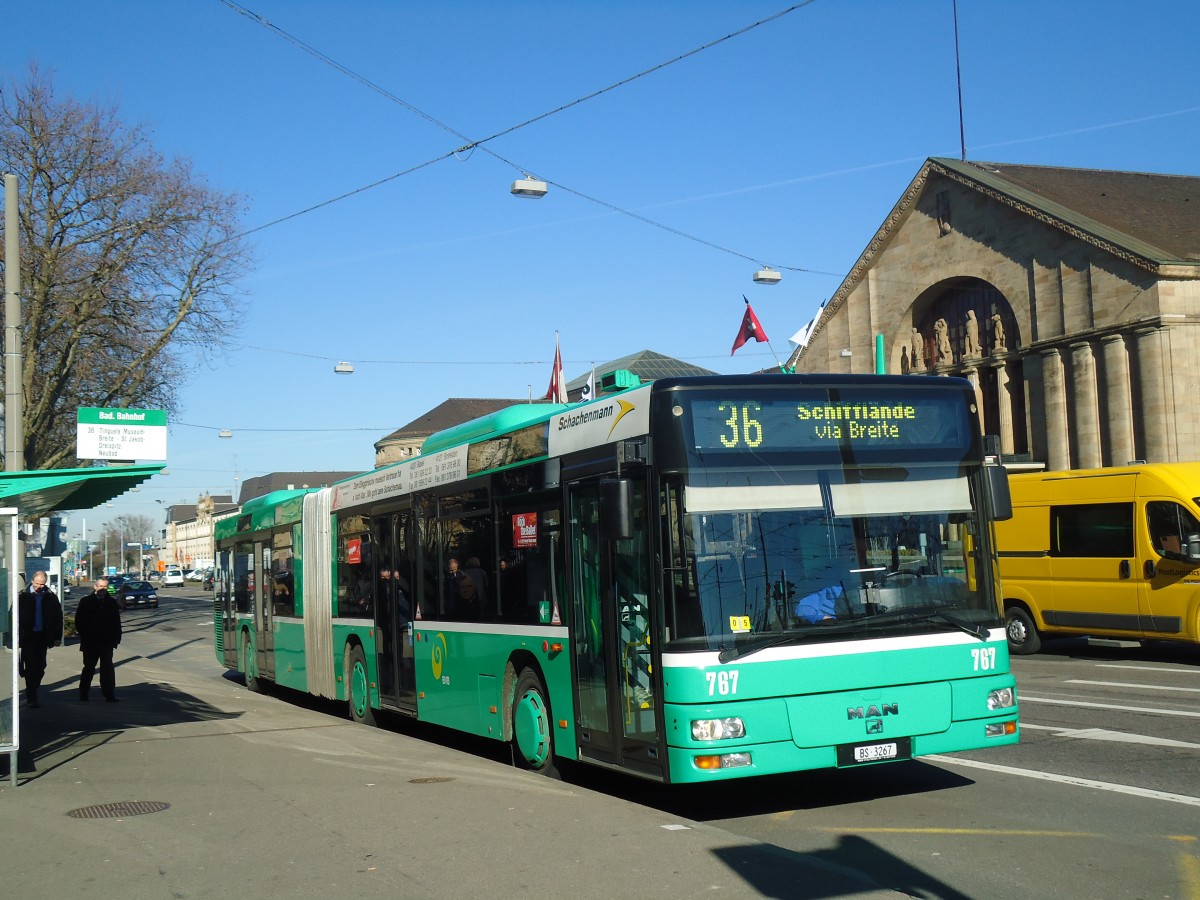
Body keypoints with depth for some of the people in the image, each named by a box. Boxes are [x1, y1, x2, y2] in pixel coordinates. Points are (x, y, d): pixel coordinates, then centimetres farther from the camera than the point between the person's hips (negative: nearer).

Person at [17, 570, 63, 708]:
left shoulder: (51, 597, 1)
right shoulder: (23, 596, -4)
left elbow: (58, 617, 5)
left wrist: (57, 636, 2)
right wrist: (17, 636, -9)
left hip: (43, 636, 2)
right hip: (28, 636, -2)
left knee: (40, 667, 7)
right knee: (31, 667, -4)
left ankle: (31, 694, 25)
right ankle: (32, 697, 1)